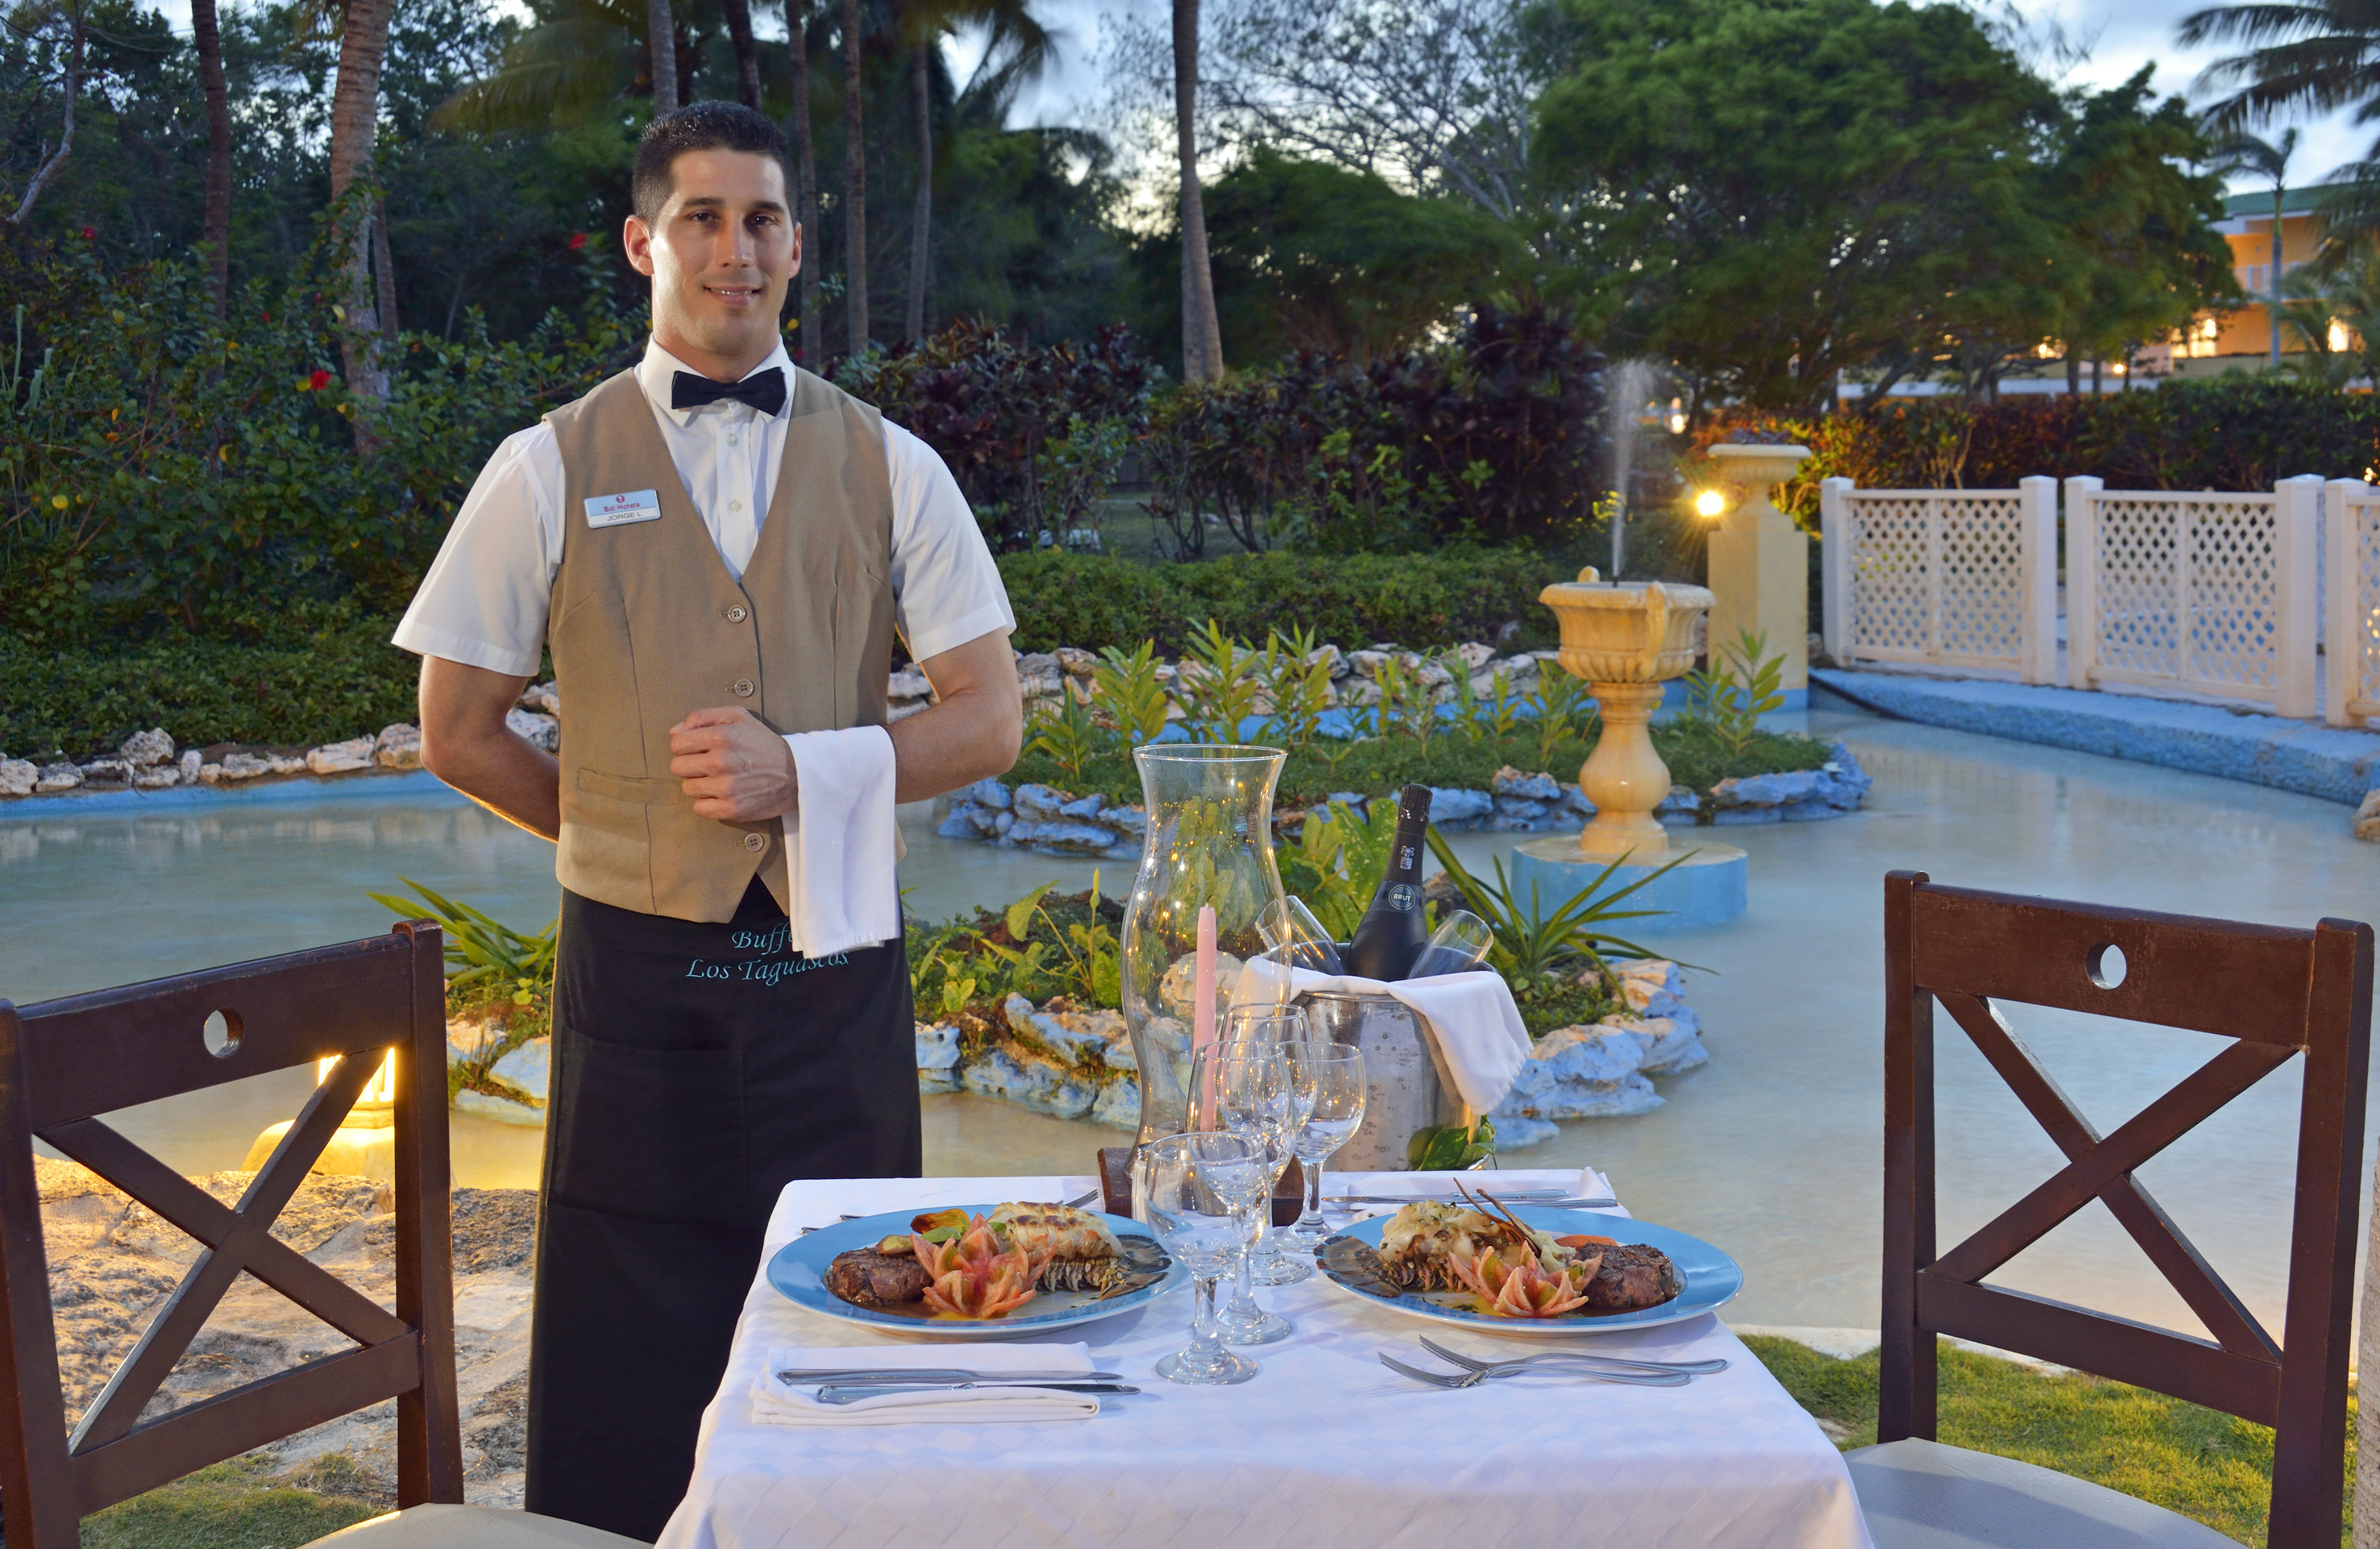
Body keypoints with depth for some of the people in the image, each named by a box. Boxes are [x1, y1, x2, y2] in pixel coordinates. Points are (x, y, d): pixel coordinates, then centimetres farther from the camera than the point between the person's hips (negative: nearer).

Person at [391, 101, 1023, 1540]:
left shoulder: (889, 467, 6)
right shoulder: (551, 472, 3)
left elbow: (992, 719, 2)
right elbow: (459, 734, 7)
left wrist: (805, 773, -10)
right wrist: (627, 829, 3)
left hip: (834, 955, 1)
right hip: (639, 960, -1)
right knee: (633, 1356, 4)